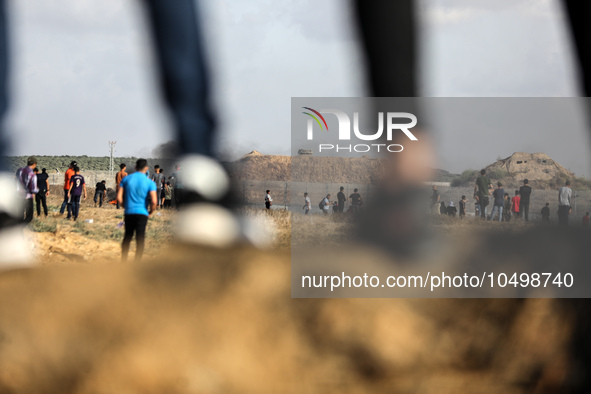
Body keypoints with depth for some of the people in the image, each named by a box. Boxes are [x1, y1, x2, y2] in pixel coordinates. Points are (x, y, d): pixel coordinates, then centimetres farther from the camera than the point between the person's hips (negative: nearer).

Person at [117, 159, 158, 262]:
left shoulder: (126, 179, 4)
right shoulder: (150, 182, -4)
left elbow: (119, 197, 1)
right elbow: (154, 201, -14)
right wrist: (150, 212, 4)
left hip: (128, 213, 3)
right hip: (142, 213, -3)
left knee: (127, 237, 18)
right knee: (140, 240, 0)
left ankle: (123, 262, 23)